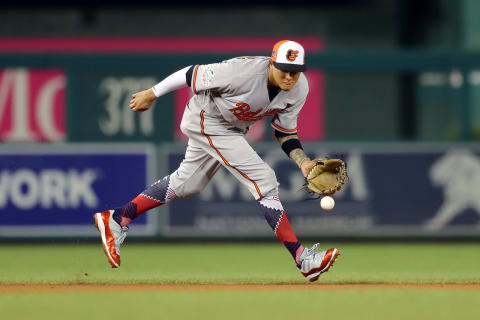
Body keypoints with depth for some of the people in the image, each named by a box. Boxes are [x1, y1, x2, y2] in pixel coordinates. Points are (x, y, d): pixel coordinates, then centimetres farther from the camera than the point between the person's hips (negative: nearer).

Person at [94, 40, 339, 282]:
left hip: (232, 127, 8)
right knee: (263, 180, -17)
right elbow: (193, 74, -22)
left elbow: (285, 132, -4)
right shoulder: (243, 72, -35)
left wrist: (303, 162, -21)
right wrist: (151, 95, -11)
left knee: (186, 184, 19)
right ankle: (302, 259, -17)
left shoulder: (299, 88, -16)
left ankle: (116, 221, 31)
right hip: (206, 120, -8)